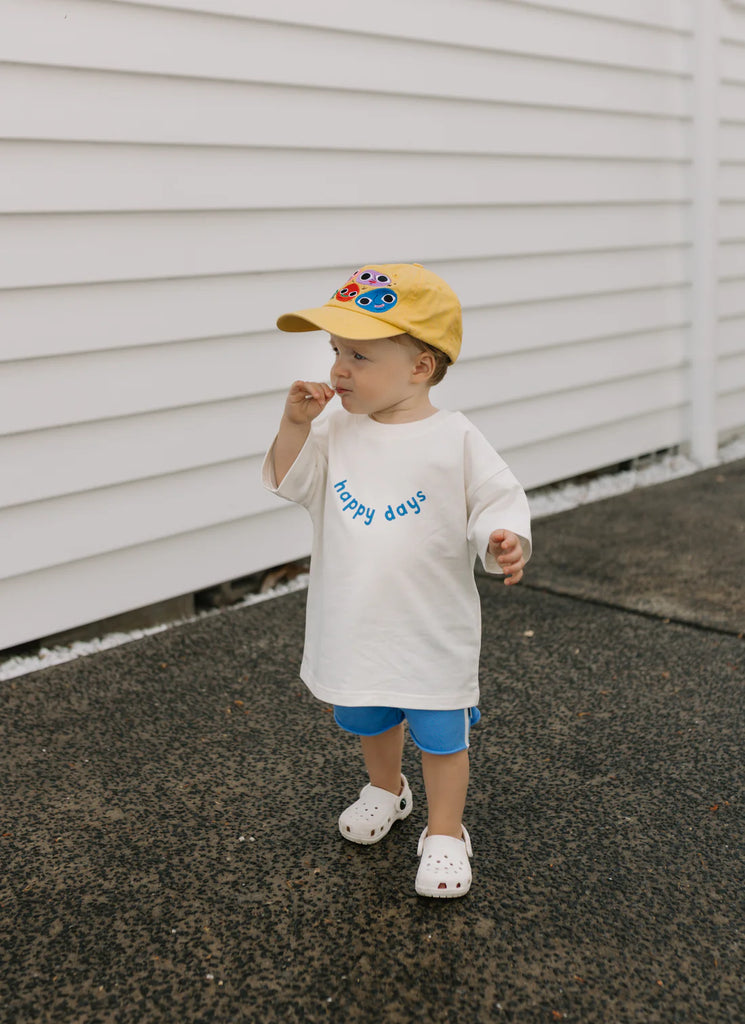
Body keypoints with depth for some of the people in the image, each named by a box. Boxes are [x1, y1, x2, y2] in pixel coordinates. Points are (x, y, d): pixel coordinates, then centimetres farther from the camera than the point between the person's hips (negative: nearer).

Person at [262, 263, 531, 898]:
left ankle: (446, 833, 29)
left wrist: (505, 542, -31)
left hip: (433, 627, -4)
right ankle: (386, 789, 54)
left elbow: (497, 502, -11)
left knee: (440, 733, 9)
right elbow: (288, 482, -3)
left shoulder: (455, 440, -15)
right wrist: (294, 424, -17)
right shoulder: (335, 429, -4)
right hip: (353, 624, 5)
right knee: (368, 719, 26)